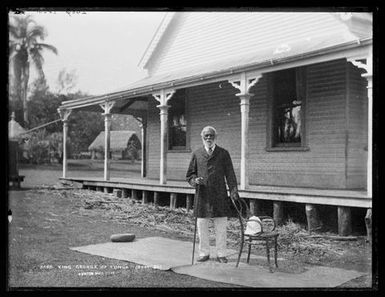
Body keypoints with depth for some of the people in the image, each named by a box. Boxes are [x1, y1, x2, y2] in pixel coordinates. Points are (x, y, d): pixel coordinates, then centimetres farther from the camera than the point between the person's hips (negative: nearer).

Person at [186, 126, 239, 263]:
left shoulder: (223, 153, 7)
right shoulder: (196, 154, 10)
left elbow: (230, 174, 4)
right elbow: (190, 174, 13)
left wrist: (233, 191, -7)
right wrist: (195, 180, -9)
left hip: (219, 195, -1)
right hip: (202, 195, 1)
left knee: (221, 226, 2)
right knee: (202, 226, 6)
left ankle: (221, 254, 14)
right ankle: (204, 253, 19)